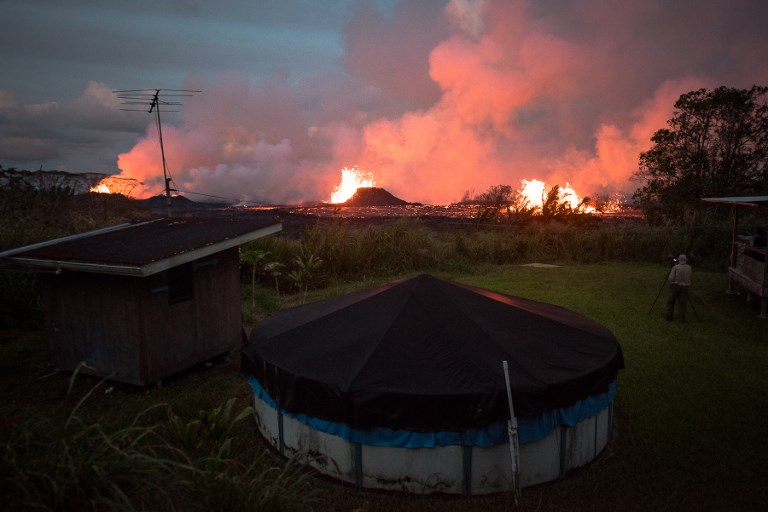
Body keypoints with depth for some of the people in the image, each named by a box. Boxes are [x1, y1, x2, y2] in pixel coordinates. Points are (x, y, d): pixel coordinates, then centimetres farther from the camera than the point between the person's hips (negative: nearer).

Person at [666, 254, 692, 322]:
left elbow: (670, 278, -15)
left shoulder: (675, 267, -9)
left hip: (675, 286, -2)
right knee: (682, 303, 5)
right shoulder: (689, 268, 3)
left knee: (670, 302, 6)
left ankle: (669, 317, 3)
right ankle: (682, 319, 0)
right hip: (684, 287, 2)